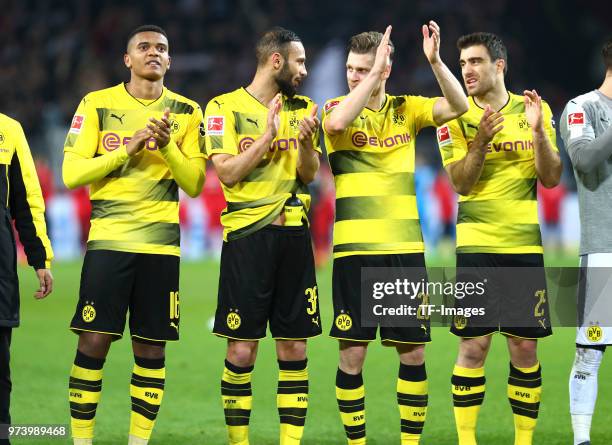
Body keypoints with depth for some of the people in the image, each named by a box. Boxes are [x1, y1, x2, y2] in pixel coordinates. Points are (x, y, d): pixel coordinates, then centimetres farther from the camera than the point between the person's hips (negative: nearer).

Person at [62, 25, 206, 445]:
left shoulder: (187, 112, 8)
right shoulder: (97, 104, 2)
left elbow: (194, 184, 4)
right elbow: (71, 173, -4)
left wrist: (168, 146, -13)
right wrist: (127, 148, -14)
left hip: (161, 244, 2)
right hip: (108, 239, -2)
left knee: (152, 348, 2)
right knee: (94, 342, -7)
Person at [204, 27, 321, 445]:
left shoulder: (302, 109, 12)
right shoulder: (225, 107, -1)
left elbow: (309, 174, 8)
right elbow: (227, 173, -9)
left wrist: (304, 142, -11)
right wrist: (267, 136, -15)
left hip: (294, 234, 4)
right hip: (247, 235, -4)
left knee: (294, 348, 3)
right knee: (242, 348, -4)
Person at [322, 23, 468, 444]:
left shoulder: (406, 110, 7)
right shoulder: (337, 107, 0)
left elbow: (458, 106, -8)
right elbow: (337, 123, -24)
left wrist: (435, 61, -21)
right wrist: (372, 77, -25)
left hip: (406, 249, 2)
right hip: (356, 249, -2)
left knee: (414, 351, 3)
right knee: (352, 353, -3)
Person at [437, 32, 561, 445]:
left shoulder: (535, 109, 4)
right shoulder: (456, 117, 0)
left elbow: (551, 178, -1)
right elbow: (460, 182, -8)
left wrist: (538, 131, -16)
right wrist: (481, 141, -25)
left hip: (525, 245, 2)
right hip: (477, 247, -2)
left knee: (525, 347, 3)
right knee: (474, 346, -4)